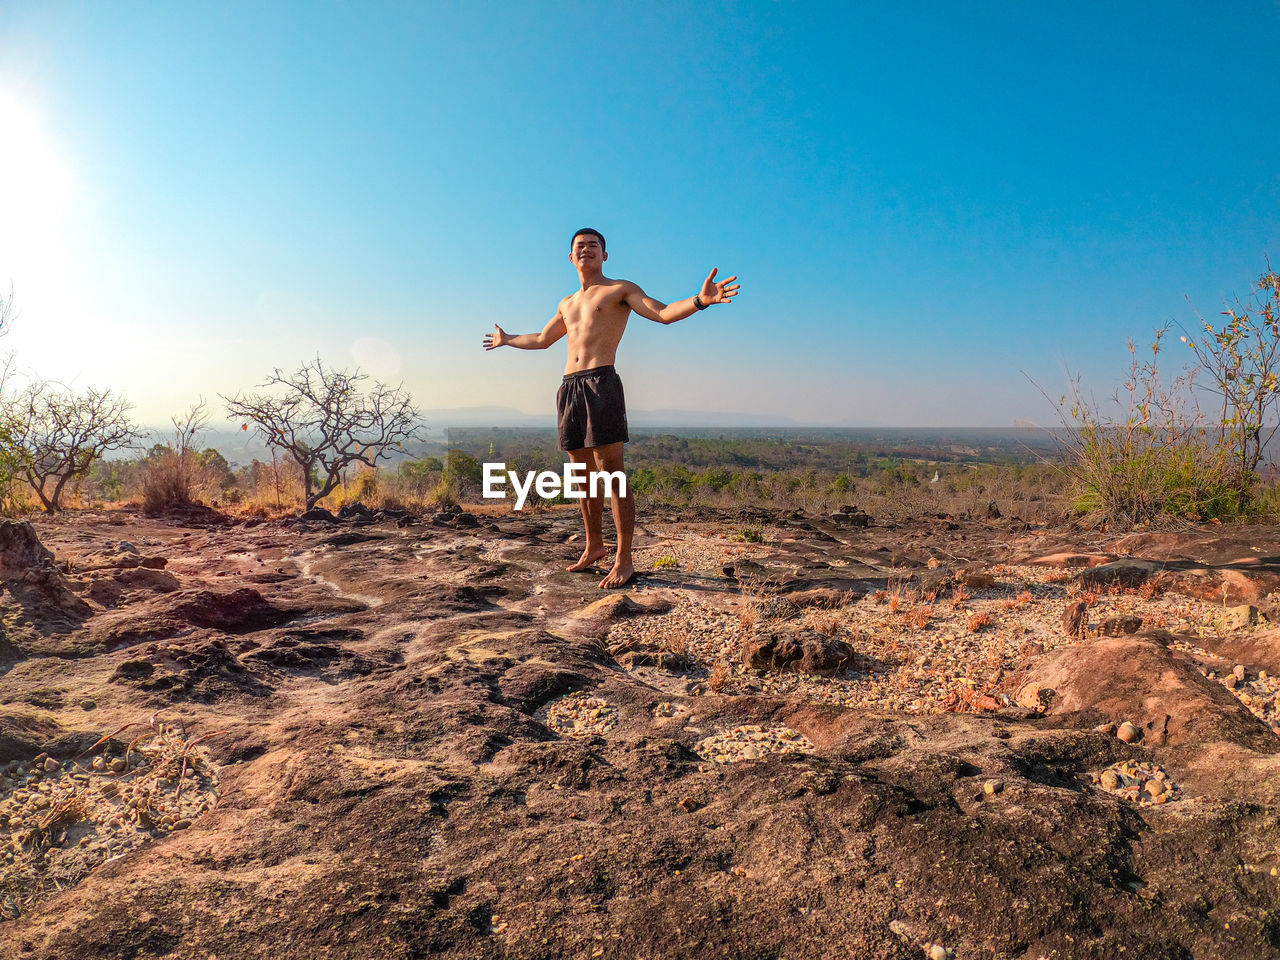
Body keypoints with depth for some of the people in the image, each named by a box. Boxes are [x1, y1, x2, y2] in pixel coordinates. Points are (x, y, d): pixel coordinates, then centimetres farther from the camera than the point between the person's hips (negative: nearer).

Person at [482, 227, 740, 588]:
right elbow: (542, 339, 43)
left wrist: (700, 300, -26)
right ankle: (594, 547, 23)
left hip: (601, 382, -7)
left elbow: (663, 313, -7)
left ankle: (623, 561, -10)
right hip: (569, 386, 7)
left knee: (611, 472, -11)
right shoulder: (567, 303, 27)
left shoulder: (620, 289, 8)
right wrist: (507, 340, 55)